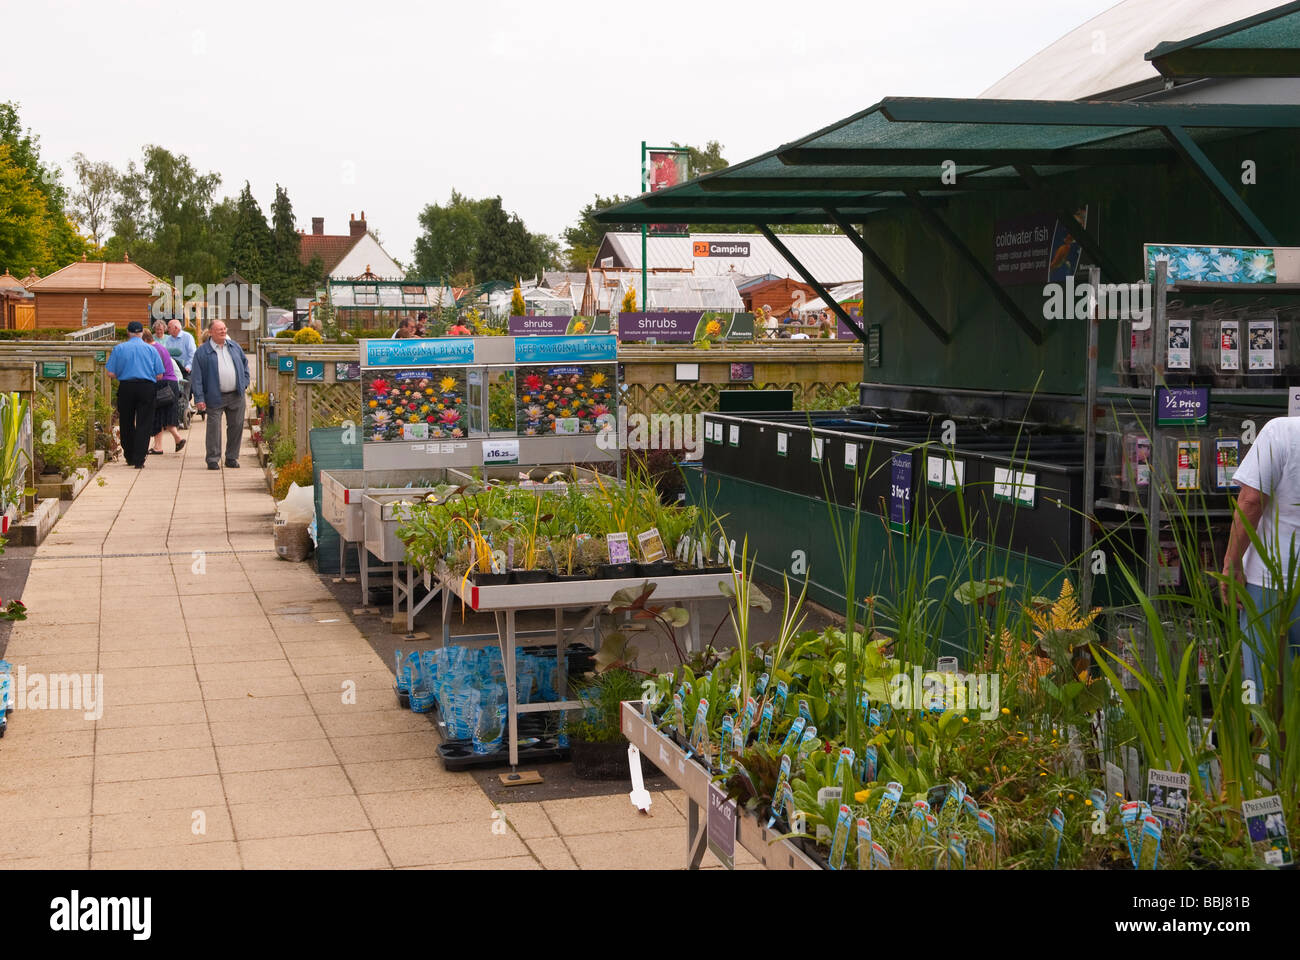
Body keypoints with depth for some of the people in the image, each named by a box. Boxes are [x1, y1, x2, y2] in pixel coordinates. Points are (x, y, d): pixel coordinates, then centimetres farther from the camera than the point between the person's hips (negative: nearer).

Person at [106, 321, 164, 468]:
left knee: (127, 423, 14)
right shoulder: (151, 349, 4)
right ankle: (139, 460, -5)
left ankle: (129, 457, 23)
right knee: (143, 424, 1)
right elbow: (159, 375, 2)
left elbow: (110, 373, -1)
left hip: (126, 388, 1)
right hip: (147, 388, -1)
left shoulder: (119, 348, 3)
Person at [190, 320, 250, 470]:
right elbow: (197, 377, -5)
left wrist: (245, 382, 12)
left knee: (236, 426, 8)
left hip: (236, 395, 4)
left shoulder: (234, 346, 11)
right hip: (215, 397, -4)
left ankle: (232, 458, 20)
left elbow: (244, 363, 24)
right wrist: (199, 398, -11)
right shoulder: (202, 352, -4)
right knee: (214, 427, -4)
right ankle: (213, 460, 3)